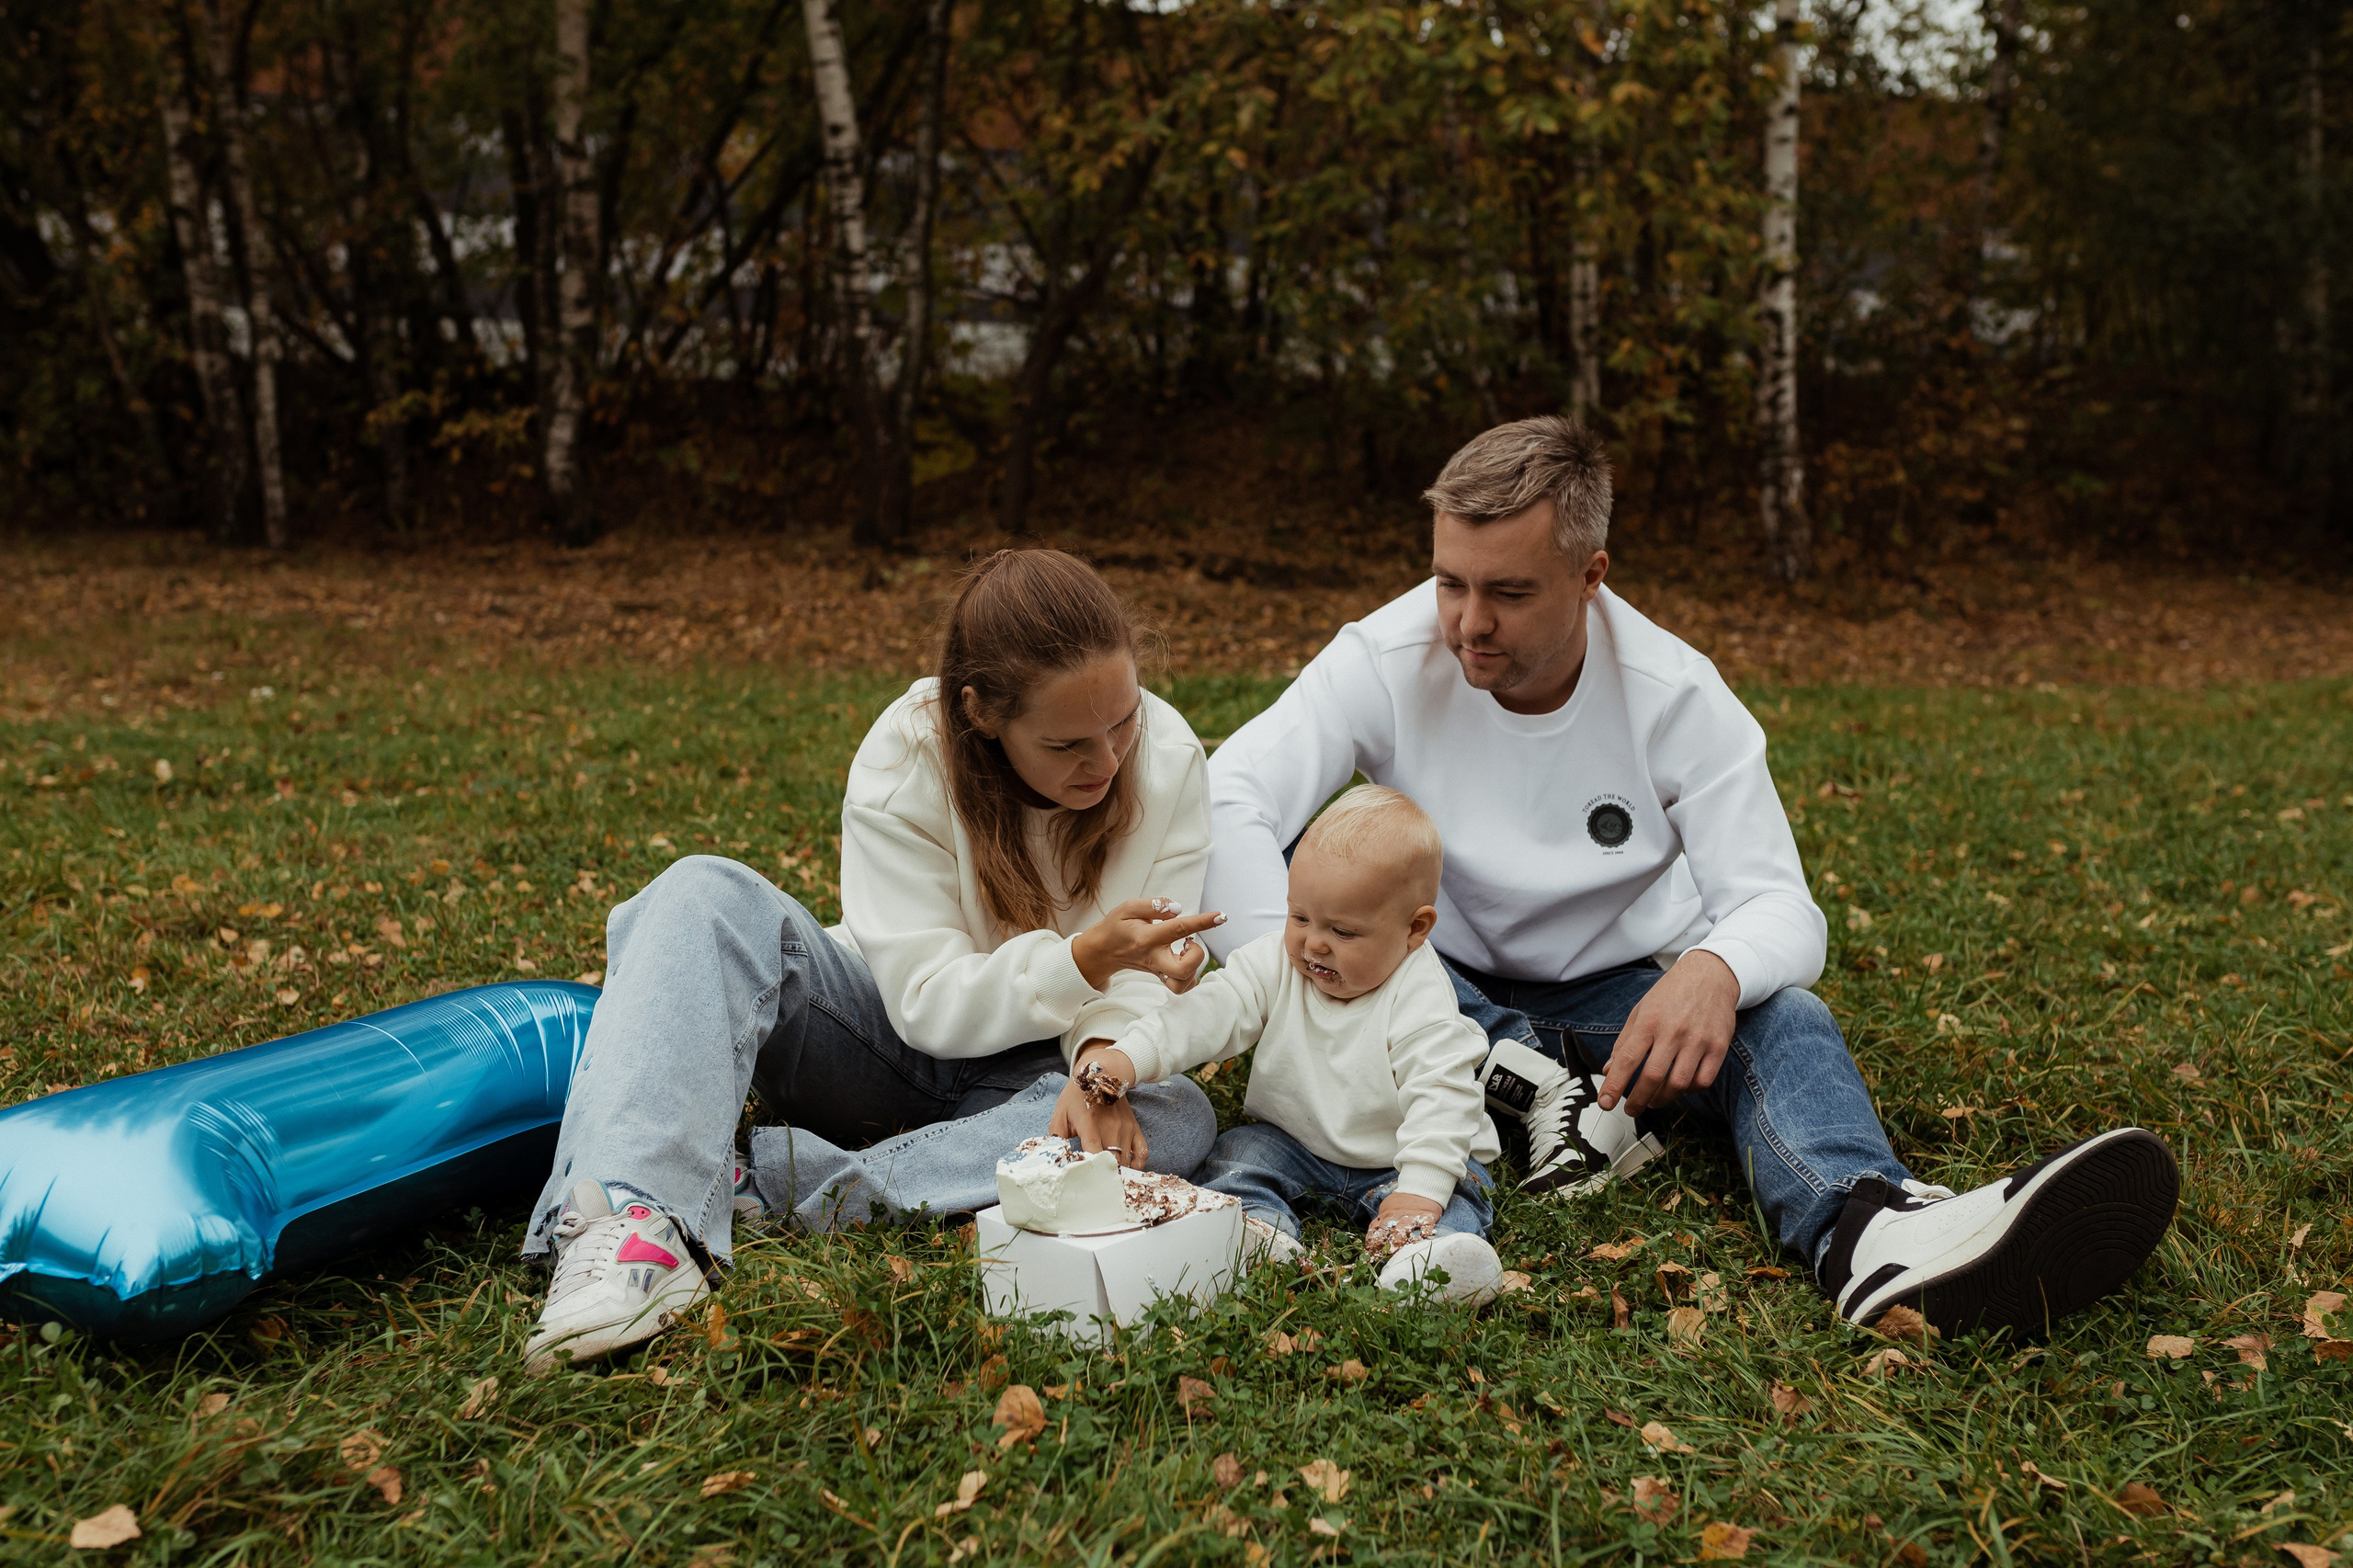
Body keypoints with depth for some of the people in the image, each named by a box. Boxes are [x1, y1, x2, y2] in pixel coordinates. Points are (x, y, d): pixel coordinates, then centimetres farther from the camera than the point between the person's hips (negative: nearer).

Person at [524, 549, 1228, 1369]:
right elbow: (930, 1001, -24)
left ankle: (756, 1182, -34)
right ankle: (639, 1222, -46)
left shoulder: (1167, 757, -15)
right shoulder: (904, 758, -21)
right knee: (707, 894, -26)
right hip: (895, 1041, -1)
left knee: (1177, 1121, -33)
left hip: (1026, 1072, 1)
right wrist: (1082, 961, -40)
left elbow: (1143, 968, -15)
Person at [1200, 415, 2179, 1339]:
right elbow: (1226, 802, -25)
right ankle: (1541, 1093, -33)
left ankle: (1867, 1232, -63)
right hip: (1450, 997, 0)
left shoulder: (1676, 696, -13)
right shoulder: (1389, 661, -15)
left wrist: (1715, 969, -43)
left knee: (1782, 1019, -32)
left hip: (1625, 993, 0)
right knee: (1311, 873, -28)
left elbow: (1779, 907, -18)